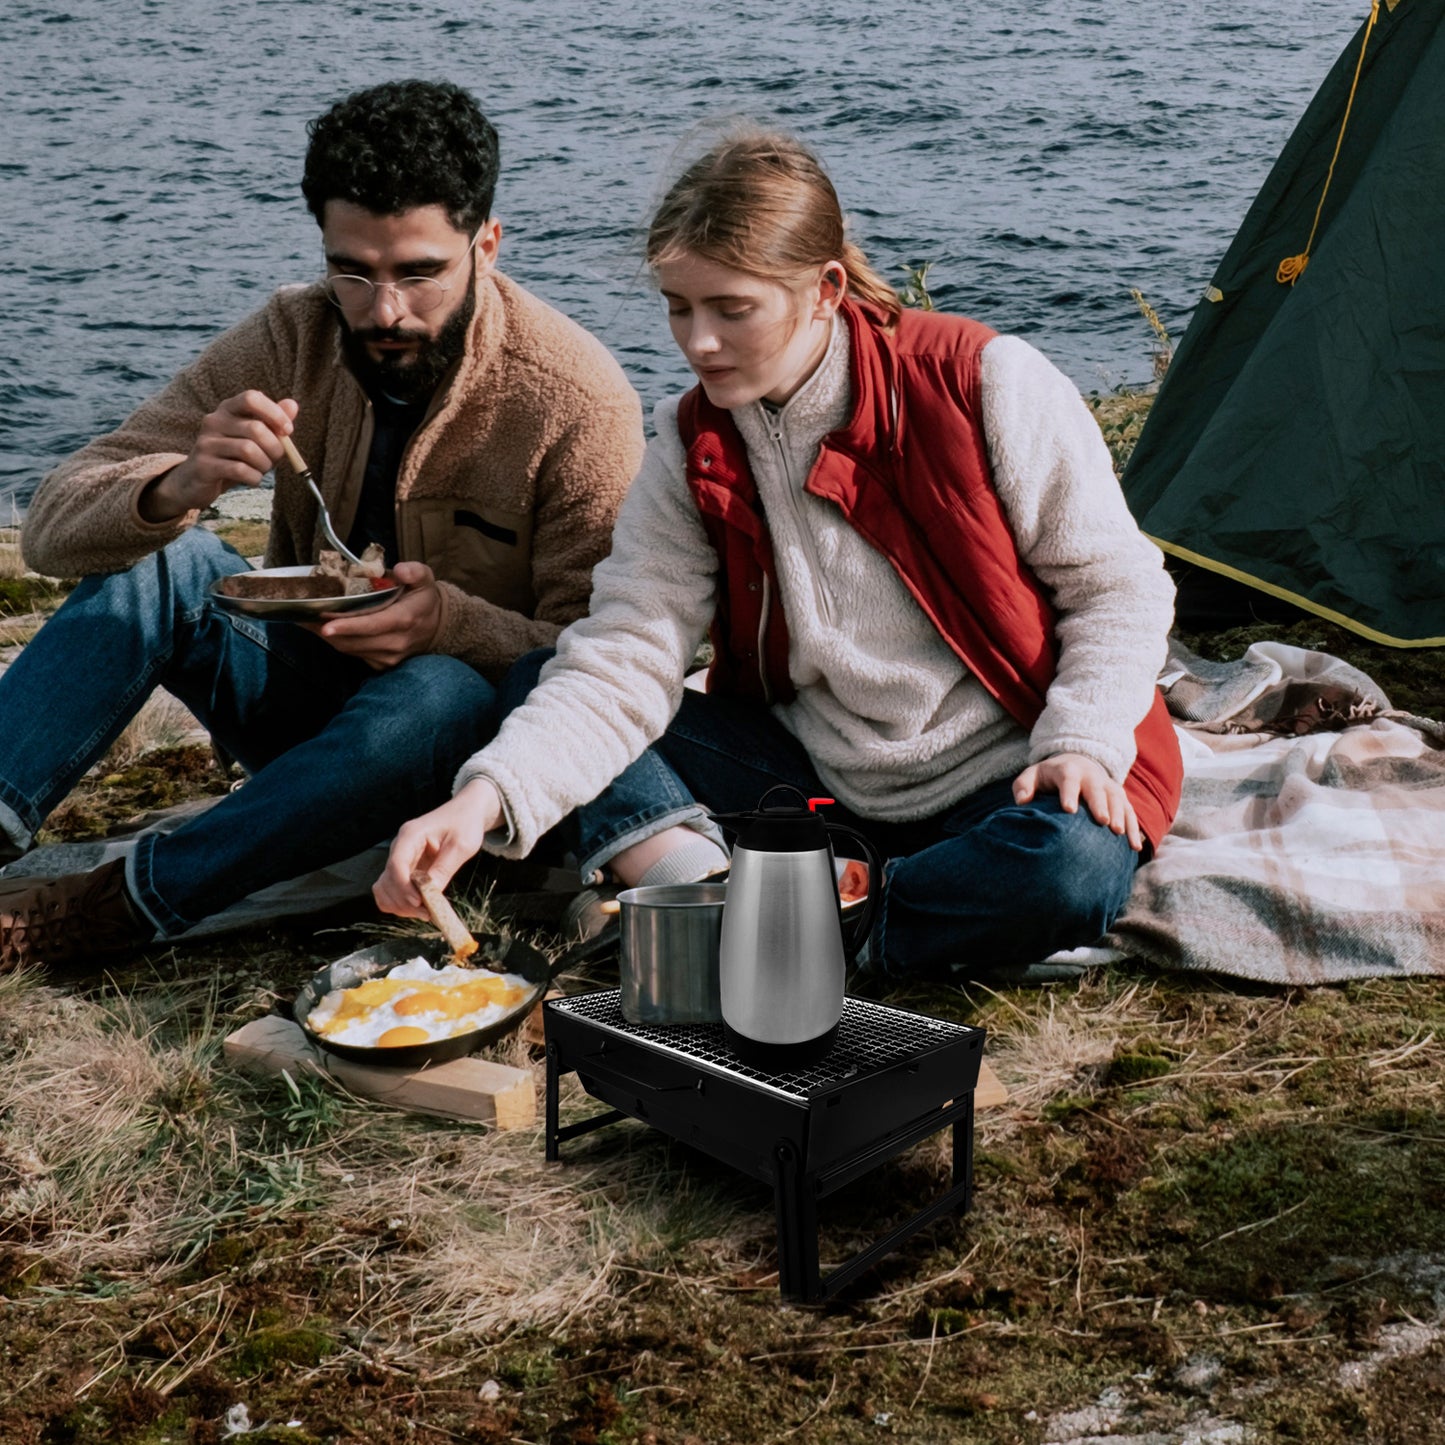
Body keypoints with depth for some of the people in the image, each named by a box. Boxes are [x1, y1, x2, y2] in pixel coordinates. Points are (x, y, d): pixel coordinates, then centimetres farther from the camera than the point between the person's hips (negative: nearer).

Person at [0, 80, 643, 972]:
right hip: (303, 692, 3)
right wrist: (177, 488, -36)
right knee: (157, 555, -22)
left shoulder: (576, 396, -19)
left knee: (441, 695, -37)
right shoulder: (293, 341, -10)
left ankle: (119, 906, -28)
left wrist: (452, 621, -36)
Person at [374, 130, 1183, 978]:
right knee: (538, 682, -10)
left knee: (1069, 870, -39)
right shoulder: (693, 452, -4)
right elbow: (624, 657, -14)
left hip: (1009, 780, -3)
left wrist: (1082, 743, -23)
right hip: (817, 778, 3)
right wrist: (487, 799, -29)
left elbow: (1115, 583, -7)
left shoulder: (986, 384, -15)